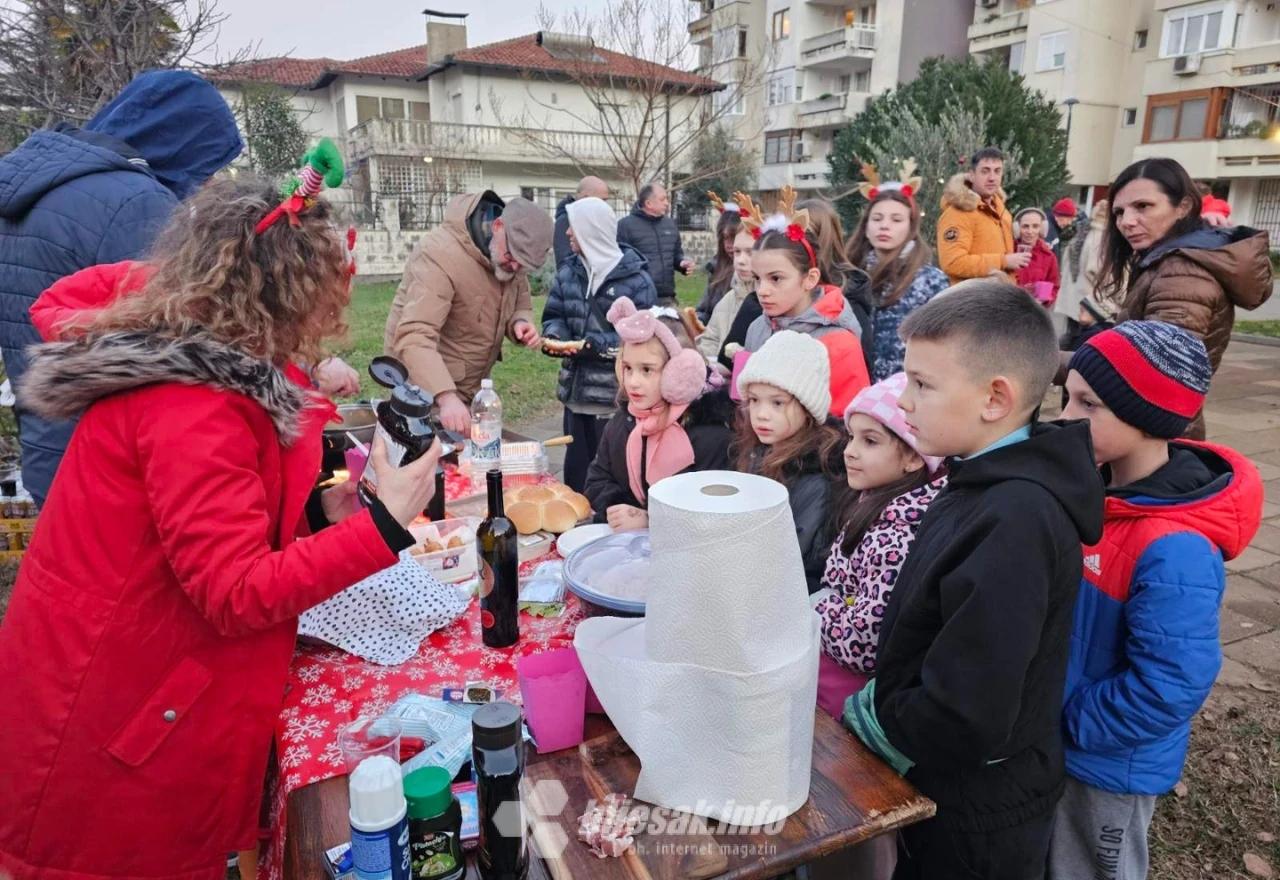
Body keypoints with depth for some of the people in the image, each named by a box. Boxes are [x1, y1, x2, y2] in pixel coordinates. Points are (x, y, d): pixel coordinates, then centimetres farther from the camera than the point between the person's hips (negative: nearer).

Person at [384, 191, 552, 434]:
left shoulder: (514, 252, -4)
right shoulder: (441, 253, -28)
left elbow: (520, 306, 9)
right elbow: (414, 336, -38)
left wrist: (520, 323, -17)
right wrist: (446, 396, -51)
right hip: (428, 385, -7)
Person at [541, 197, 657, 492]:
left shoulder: (635, 279, -11)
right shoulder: (568, 272, 8)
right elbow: (554, 316, 12)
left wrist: (601, 345, -24)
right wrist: (554, 335, -10)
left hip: (617, 396, -6)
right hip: (576, 389, 6)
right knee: (576, 468, 18)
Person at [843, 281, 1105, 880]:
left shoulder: (1014, 522, -31)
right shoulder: (989, 484, -1)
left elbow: (964, 717, -33)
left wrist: (864, 719, -17)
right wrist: (874, 706, 1)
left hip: (977, 827, -7)